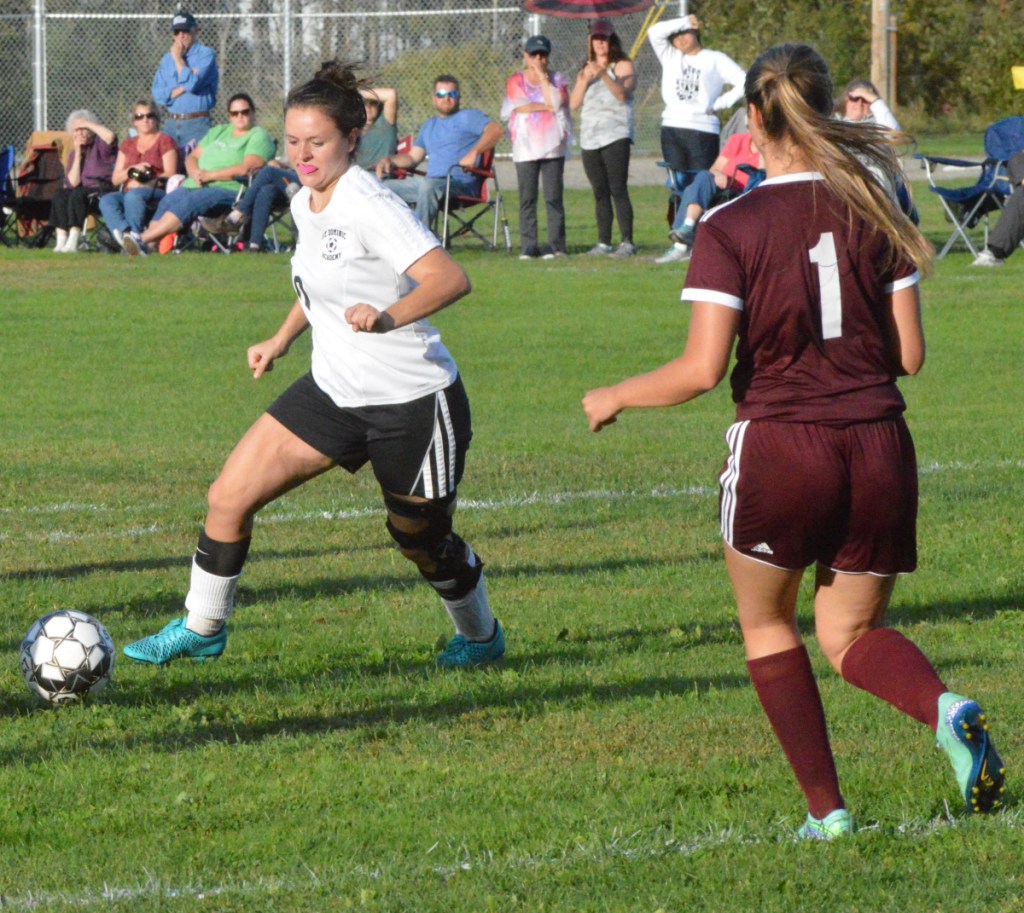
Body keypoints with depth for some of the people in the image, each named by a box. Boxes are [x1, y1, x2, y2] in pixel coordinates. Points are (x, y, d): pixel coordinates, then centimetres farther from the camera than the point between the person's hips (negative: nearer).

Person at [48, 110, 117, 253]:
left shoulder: (99, 145, 2)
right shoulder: (74, 154, 16)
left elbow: (110, 137, -25)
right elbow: (72, 183, 3)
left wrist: (88, 124, -13)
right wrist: (78, 155, -2)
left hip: (102, 189, -5)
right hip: (84, 190, 5)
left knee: (77, 194, -33)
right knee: (60, 194, -22)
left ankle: (73, 243, -40)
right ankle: (60, 242, -31)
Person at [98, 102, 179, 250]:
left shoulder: (164, 141, 11)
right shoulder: (128, 145, 26)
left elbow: (170, 174, -2)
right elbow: (115, 179, 19)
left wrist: (146, 184, -15)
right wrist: (132, 169, -1)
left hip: (158, 194, -4)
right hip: (128, 192, 4)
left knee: (134, 196, -39)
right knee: (106, 200, -29)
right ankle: (126, 233, -53)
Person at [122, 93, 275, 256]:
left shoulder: (259, 136, 4)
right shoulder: (218, 132, 27)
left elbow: (247, 168, -12)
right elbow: (191, 157, 22)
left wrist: (210, 175, -12)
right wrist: (194, 172, -3)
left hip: (229, 190, -7)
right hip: (196, 186, 7)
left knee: (190, 202, -32)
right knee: (168, 201, -23)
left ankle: (143, 240, -43)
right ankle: (149, 245, -41)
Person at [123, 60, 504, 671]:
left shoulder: (368, 206, -23)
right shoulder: (306, 203, 3)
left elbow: (450, 278, -35)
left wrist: (388, 317, -50)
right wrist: (283, 339, 17)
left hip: (413, 404, -8)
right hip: (336, 390, 8)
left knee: (424, 544, 9)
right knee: (230, 496, -1)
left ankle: (482, 637, 38)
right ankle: (201, 630, 15)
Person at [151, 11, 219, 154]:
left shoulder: (206, 55, -1)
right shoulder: (167, 59, 15)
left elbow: (193, 84, -16)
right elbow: (158, 95, 5)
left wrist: (178, 58, -4)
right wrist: (184, 87, -10)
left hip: (197, 124, -5)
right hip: (170, 124, 5)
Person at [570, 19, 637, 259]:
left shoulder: (623, 66, 4)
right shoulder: (585, 71, 20)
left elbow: (622, 94, -14)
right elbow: (573, 104, 11)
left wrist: (604, 75, -28)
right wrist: (585, 80, -5)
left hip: (615, 137, -6)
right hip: (589, 139, 6)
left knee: (618, 191, -13)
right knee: (600, 194, 6)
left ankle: (627, 242, -16)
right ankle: (604, 243, 8)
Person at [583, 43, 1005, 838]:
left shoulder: (730, 229, -9)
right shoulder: (874, 212, 2)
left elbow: (702, 370, -13)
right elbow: (910, 353, 4)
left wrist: (614, 399, 4)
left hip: (779, 445, -3)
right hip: (878, 445, 3)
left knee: (767, 626, 21)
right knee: (851, 632, 19)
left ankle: (826, 808, 13)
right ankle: (946, 709, -15)